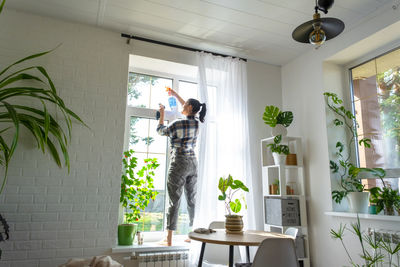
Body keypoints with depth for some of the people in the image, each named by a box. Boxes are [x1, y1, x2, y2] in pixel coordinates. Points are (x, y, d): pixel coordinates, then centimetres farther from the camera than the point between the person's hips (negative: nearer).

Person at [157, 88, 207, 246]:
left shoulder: (177, 124, -12)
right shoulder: (196, 122, 6)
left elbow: (160, 131, 8)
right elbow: (188, 109, 27)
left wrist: (162, 113, 21)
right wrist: (175, 94, 35)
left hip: (179, 163, -6)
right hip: (193, 163, 6)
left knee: (174, 201, -1)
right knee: (192, 200, 12)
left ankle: (169, 240, 6)